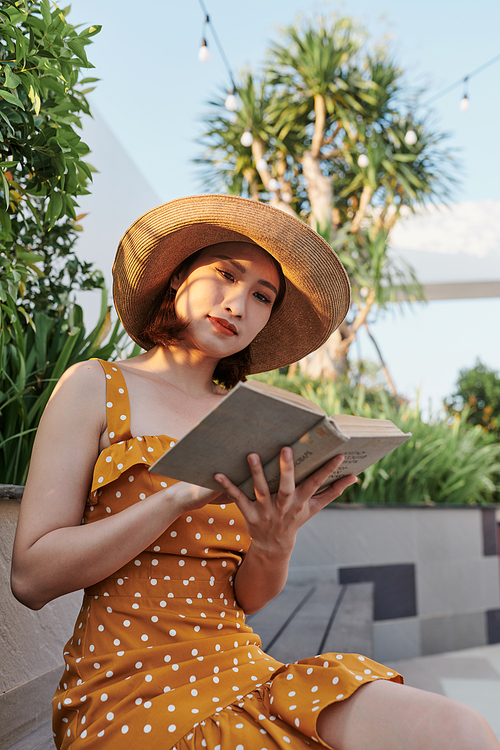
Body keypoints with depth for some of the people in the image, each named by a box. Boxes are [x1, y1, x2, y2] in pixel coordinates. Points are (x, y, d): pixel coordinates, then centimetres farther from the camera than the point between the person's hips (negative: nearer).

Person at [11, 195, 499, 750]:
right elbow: (31, 578, -9)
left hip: (238, 662, 5)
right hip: (132, 684, -5)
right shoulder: (95, 387, -1)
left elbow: (248, 598, 9)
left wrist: (273, 548, -14)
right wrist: (181, 496, -19)